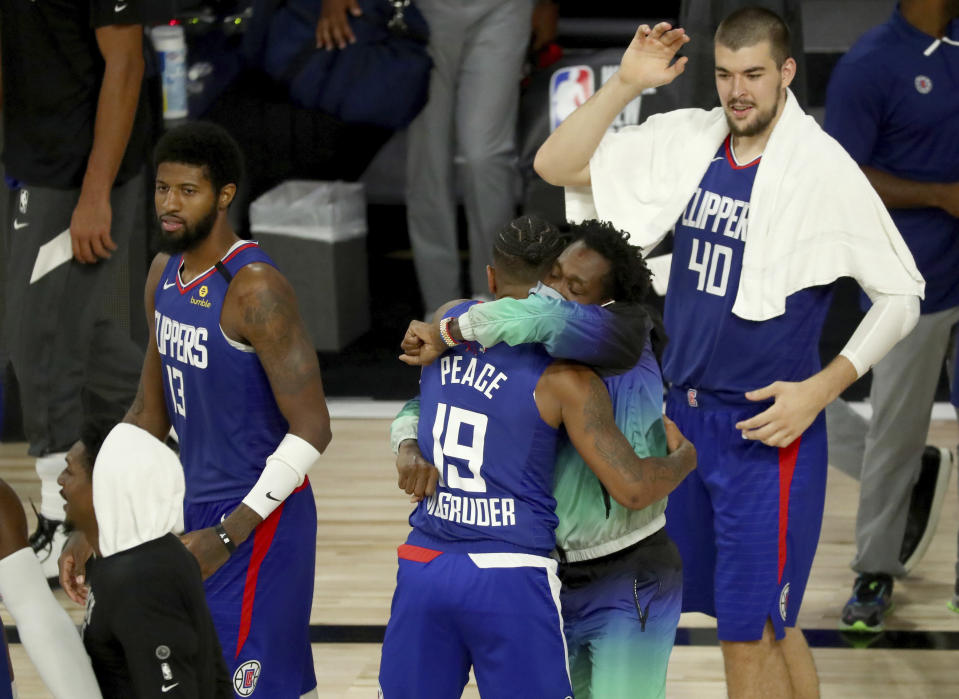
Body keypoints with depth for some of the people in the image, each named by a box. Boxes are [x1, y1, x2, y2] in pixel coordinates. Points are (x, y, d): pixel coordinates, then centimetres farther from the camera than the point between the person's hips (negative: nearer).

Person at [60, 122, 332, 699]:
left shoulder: (255, 289, -19)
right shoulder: (165, 275, 8)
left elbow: (311, 429, -21)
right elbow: (150, 413, 17)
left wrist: (227, 535, -25)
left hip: (258, 521, -9)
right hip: (198, 511, 9)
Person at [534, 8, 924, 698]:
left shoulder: (823, 168, -13)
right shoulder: (684, 142, 2)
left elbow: (901, 294, -8)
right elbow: (557, 166, 3)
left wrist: (821, 389, -17)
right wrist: (625, 84, -10)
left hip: (767, 429, -5)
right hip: (687, 412, 5)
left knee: (750, 635, -4)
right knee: (771, 623, 15)